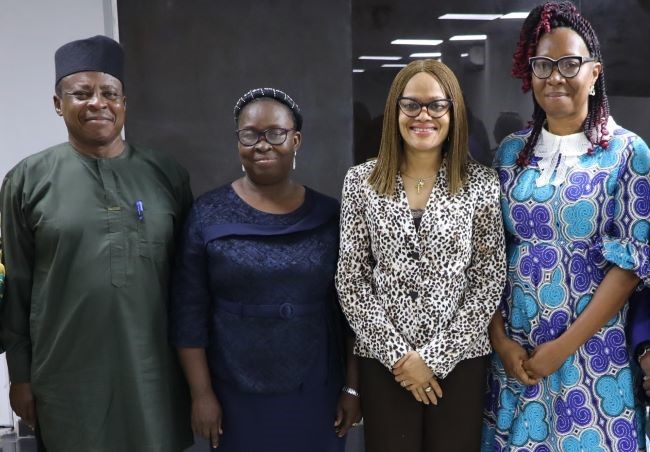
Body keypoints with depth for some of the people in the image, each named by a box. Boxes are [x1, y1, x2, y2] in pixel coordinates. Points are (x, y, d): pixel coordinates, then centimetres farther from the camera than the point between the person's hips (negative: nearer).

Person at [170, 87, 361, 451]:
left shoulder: (329, 215, -2)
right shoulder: (209, 214, -6)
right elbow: (190, 312, -3)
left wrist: (353, 387, 1)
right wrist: (201, 392, -5)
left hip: (316, 394, 1)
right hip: (235, 395, -1)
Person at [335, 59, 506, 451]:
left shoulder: (481, 183, -2)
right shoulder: (361, 182, -1)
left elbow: (490, 280, -4)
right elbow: (351, 280, -2)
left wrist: (435, 357, -9)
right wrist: (397, 353, -9)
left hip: (459, 360, 0)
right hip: (383, 361, 1)